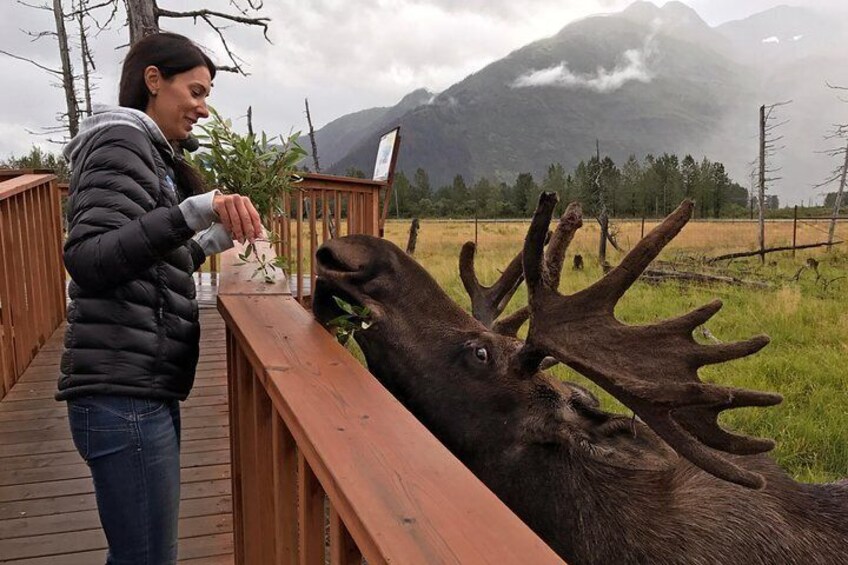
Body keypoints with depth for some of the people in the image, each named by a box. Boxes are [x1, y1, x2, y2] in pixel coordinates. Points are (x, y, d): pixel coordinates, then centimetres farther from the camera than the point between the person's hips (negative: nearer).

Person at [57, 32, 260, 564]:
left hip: (143, 389, 10)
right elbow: (88, 260, -22)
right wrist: (192, 212, -31)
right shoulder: (121, 140, -7)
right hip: (122, 393, -10)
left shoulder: (151, 153, 22)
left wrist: (211, 240, 21)